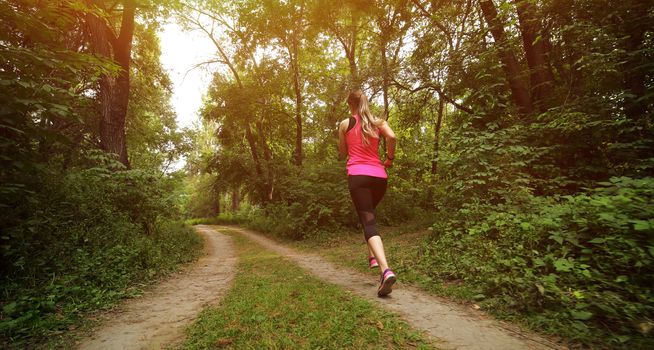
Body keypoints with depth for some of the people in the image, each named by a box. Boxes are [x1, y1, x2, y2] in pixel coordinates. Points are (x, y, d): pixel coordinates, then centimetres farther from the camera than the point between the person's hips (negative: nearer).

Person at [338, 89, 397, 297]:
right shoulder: (378, 122, 14)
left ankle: (386, 270, -27)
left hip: (358, 176, -4)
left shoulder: (345, 124, 9)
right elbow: (392, 137, -7)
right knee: (368, 214, 28)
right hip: (379, 176, 4)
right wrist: (390, 158, 8)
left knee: (369, 223, -9)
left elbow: (342, 155, 13)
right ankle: (373, 256, 23)